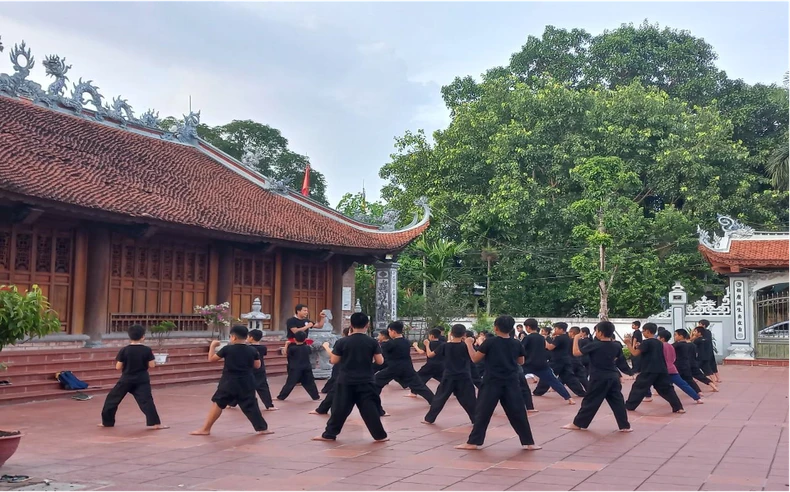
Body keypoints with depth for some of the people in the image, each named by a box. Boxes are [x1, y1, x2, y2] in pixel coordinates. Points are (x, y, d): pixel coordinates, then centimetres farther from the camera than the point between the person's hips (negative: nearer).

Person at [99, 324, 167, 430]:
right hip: (142, 380, 0)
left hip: (126, 379, 0)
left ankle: (107, 422, 25)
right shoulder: (147, 350, -7)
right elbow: (152, 365, -6)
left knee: (112, 398, 17)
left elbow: (118, 367, -5)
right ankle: (155, 423, -15)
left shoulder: (124, 350, -7)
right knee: (146, 400, -5)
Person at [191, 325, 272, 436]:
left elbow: (211, 359, 2)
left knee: (218, 402, 8)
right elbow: (257, 366, 7)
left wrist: (212, 346, 15)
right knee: (250, 405, 10)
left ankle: (206, 429, 12)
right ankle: (262, 428, 9)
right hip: (246, 382, 3)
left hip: (229, 382, -3)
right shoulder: (252, 350, -2)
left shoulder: (227, 349, -9)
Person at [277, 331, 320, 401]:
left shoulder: (293, 348, -14)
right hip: (307, 369, 3)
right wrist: (307, 344, 33)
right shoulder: (307, 348, -1)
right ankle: (316, 397, 12)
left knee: (290, 383, 0)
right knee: (309, 383, 11)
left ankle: (281, 397, 5)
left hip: (295, 369, -3)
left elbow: (285, 352, 0)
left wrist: (286, 344, 10)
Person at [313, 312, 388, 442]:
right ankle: (380, 435, 9)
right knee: (370, 408, 6)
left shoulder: (342, 342, -6)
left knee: (339, 408, 8)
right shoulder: (372, 342, -5)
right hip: (365, 382, 0)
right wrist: (378, 349, 16)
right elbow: (380, 361, -1)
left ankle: (328, 434, 15)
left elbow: (333, 361, 0)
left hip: (345, 381, 0)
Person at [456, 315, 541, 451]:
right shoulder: (516, 344, 1)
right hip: (511, 383, 3)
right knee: (518, 412, 9)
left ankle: (473, 442, 5)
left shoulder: (490, 342, -10)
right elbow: (521, 362, 16)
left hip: (492, 383, -3)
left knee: (482, 412, 4)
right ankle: (529, 442, 12)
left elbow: (475, 359, -3)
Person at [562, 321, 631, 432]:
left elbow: (576, 352, -10)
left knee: (590, 401, 3)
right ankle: (625, 426, 8)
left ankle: (578, 424, 11)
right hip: (614, 377, 4)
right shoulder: (616, 345, 1)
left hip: (599, 378, -4)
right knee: (618, 401, 9)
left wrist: (576, 339, 3)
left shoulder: (594, 345, -14)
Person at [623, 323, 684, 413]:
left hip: (649, 371, -6)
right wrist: (640, 347, 20)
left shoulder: (646, 342, -10)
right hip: (661, 370, 6)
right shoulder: (659, 342, 15)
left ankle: (629, 406, 9)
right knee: (666, 389, 7)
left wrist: (628, 343, -1)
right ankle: (678, 407, -2)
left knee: (638, 387, 4)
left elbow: (635, 353, -12)